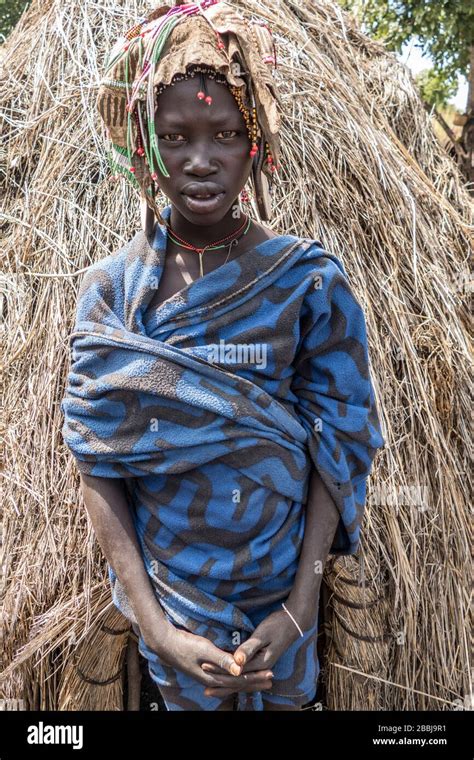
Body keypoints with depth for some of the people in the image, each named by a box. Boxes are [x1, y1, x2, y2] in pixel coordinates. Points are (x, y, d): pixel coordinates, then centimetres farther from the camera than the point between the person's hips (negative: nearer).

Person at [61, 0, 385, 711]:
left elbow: (340, 442, -10)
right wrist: (151, 621, -16)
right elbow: (95, 462, -10)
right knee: (187, 699, 22)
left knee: (284, 697, 22)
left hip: (282, 580, 0)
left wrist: (303, 602, -15)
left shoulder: (308, 279, -12)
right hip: (163, 586, 1)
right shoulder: (109, 289, -10)